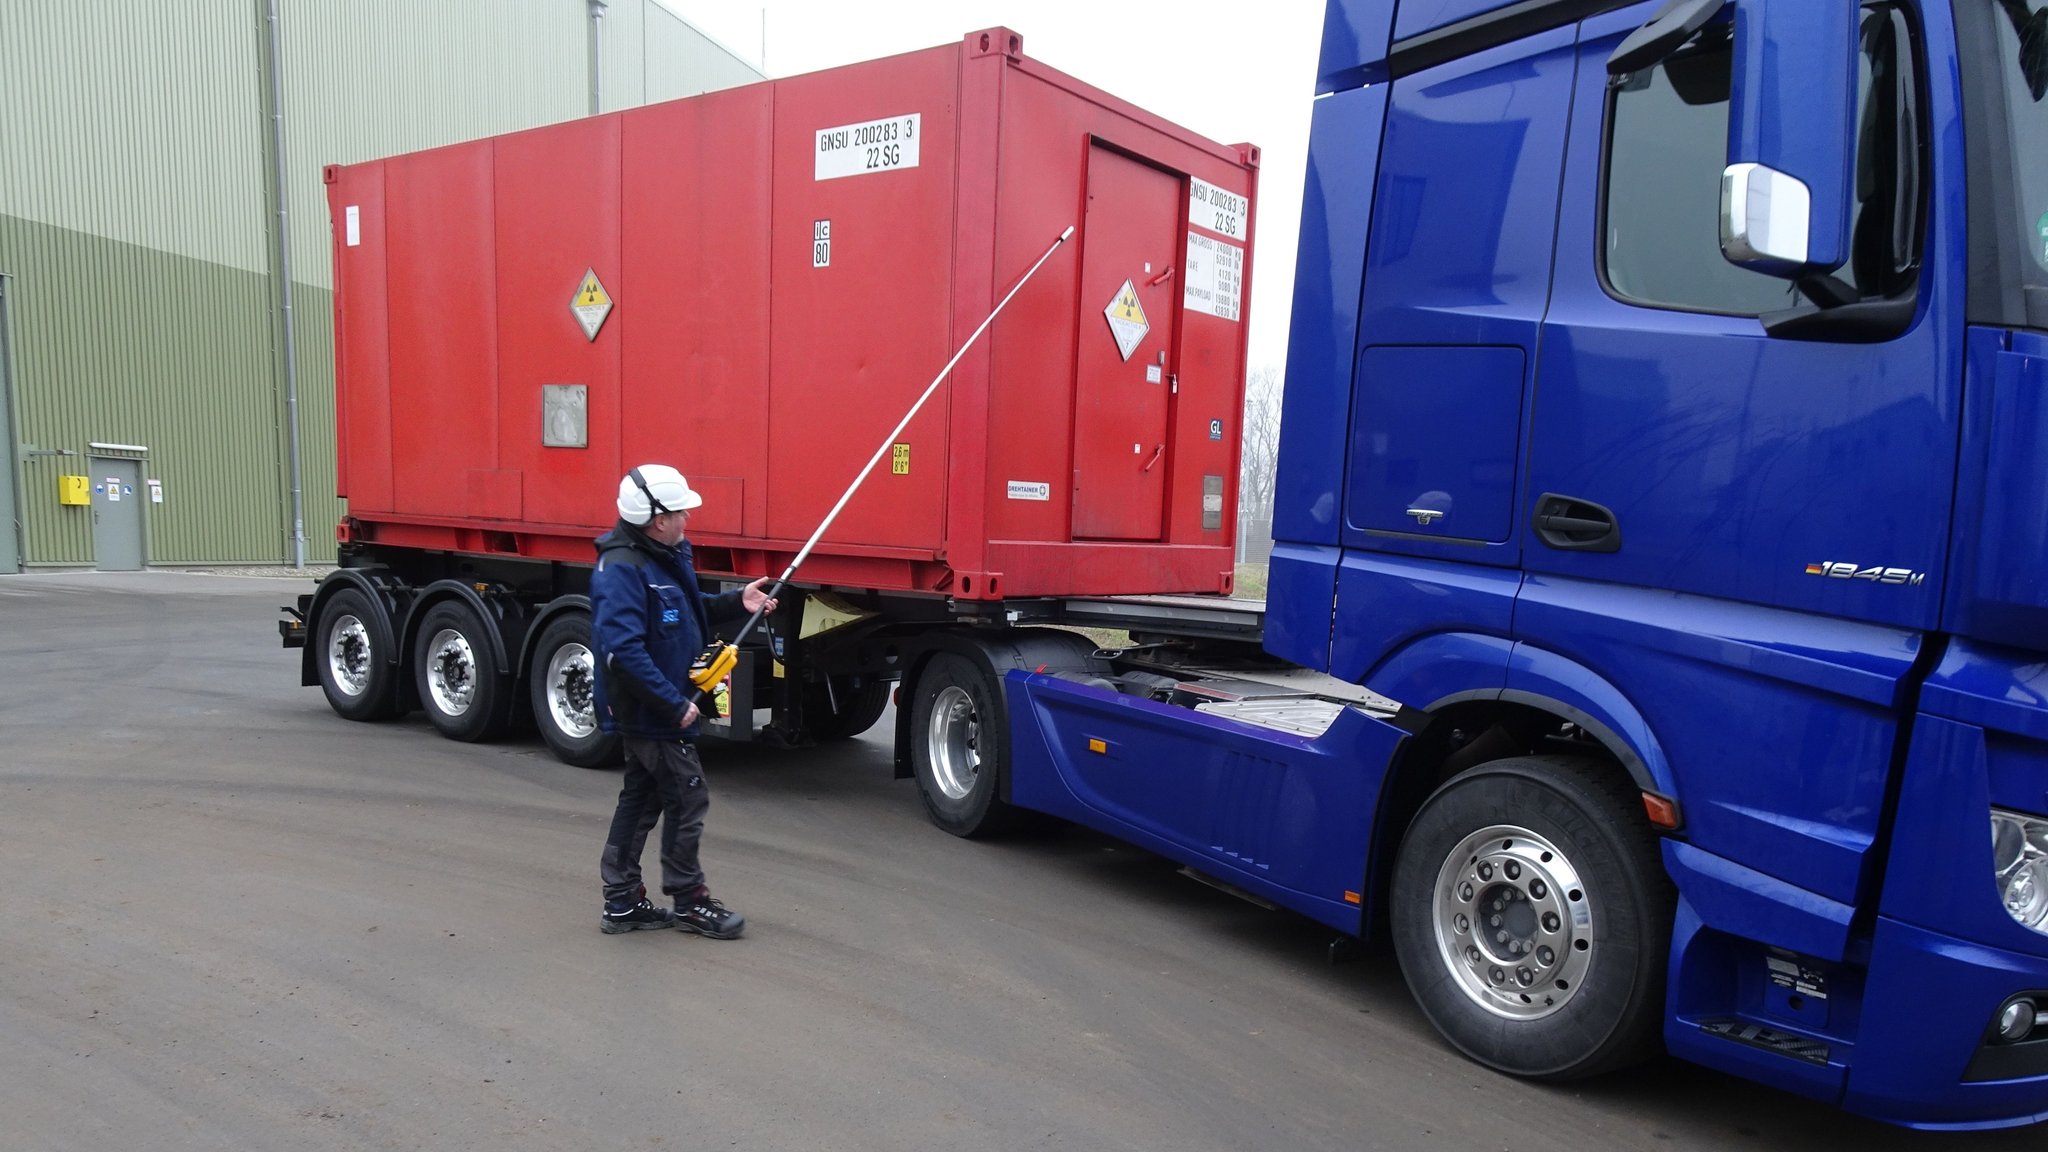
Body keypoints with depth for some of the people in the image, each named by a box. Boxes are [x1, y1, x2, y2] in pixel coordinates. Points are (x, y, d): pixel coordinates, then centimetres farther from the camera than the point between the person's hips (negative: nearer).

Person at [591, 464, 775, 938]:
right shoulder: (622, 569, -23)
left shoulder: (666, 555, 8)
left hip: (651, 710, 10)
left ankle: (623, 902, 26)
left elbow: (688, 614, 22)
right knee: (687, 797, -1)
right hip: (649, 710, -10)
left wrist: (735, 603, 5)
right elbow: (622, 650, -30)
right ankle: (688, 901, 13)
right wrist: (675, 704, -27)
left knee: (641, 799, 15)